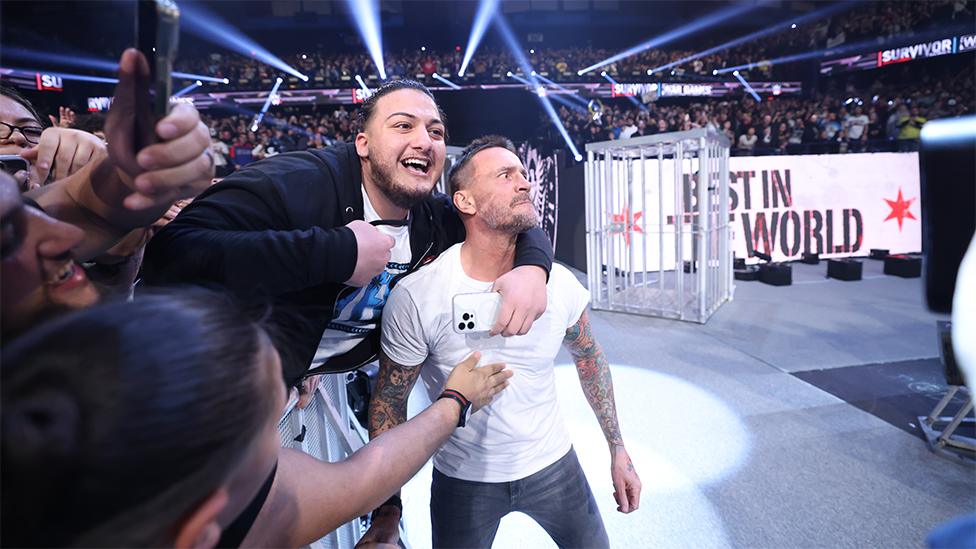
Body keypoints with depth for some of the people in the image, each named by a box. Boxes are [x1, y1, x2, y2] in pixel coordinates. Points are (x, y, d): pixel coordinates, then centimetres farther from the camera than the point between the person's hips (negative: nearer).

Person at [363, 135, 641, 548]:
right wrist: (387, 510, -11)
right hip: (462, 481, -2)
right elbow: (389, 402, -12)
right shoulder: (416, 297, -23)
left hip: (552, 463, 3)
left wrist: (618, 450, 5)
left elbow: (589, 357, 3)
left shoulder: (559, 282, -13)